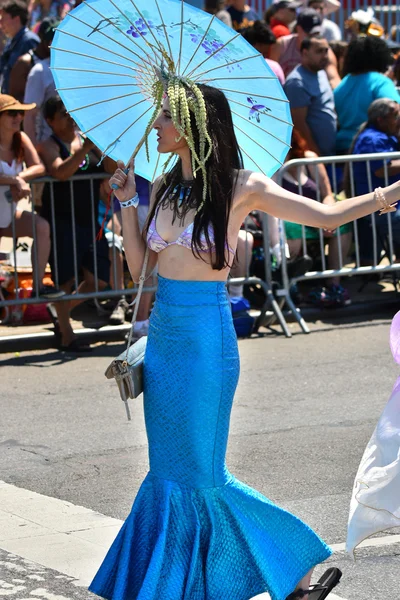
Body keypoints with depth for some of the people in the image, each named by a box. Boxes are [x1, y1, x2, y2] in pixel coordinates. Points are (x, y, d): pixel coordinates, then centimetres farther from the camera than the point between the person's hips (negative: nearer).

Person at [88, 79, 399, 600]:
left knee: (200, 473, -2)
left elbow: (328, 215, -8)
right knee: (169, 470, 11)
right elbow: (139, 267, 13)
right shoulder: (163, 188, 8)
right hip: (163, 333, 6)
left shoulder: (240, 187, -9)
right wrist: (127, 202, 8)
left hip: (205, 337, -6)